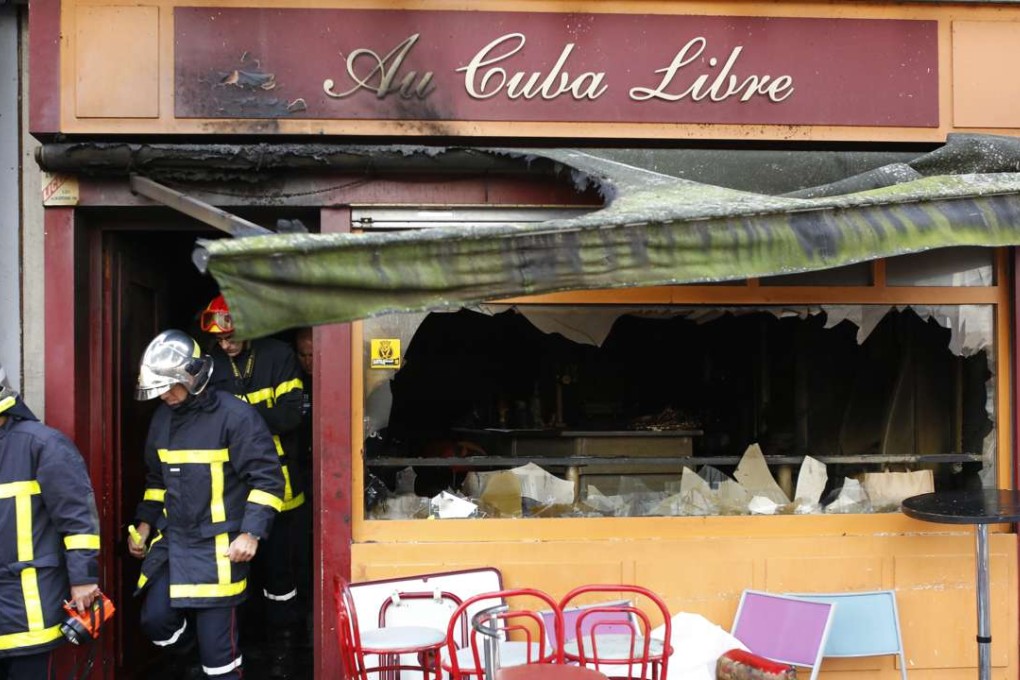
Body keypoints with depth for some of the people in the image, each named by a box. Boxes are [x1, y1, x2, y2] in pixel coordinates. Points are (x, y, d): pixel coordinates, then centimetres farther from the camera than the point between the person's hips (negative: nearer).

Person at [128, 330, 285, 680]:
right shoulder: (163, 417, 9)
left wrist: (251, 533, -18)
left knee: (217, 646, -5)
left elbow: (267, 477, -13)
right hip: (172, 540, 7)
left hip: (218, 546, -7)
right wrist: (145, 524, 16)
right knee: (154, 621, 2)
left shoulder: (234, 415, -14)